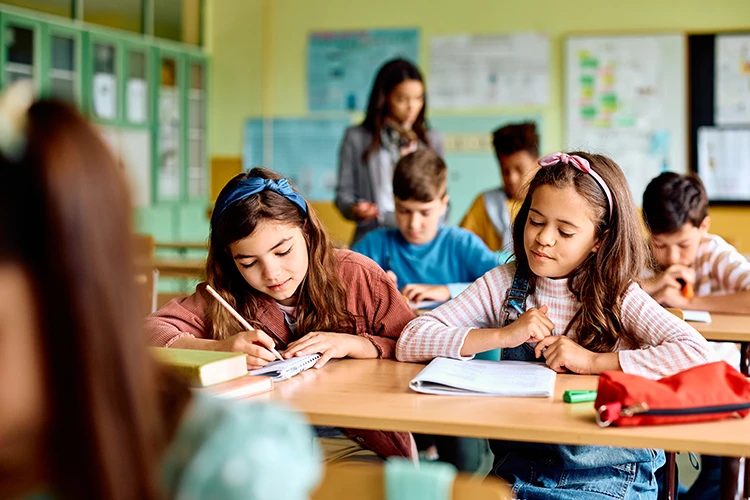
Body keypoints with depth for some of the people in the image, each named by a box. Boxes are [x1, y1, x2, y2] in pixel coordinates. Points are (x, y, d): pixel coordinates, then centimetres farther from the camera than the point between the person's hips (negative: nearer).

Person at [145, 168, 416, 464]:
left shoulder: (357, 276, 0)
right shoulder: (224, 295, 2)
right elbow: (148, 330, -9)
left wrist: (354, 344, -14)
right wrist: (218, 349, -23)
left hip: (360, 445, -1)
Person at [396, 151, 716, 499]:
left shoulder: (618, 297, -5)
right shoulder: (504, 285, 2)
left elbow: (700, 355, -20)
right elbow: (409, 342, -5)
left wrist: (592, 361, -20)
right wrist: (503, 336, -15)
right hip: (518, 467, 2)